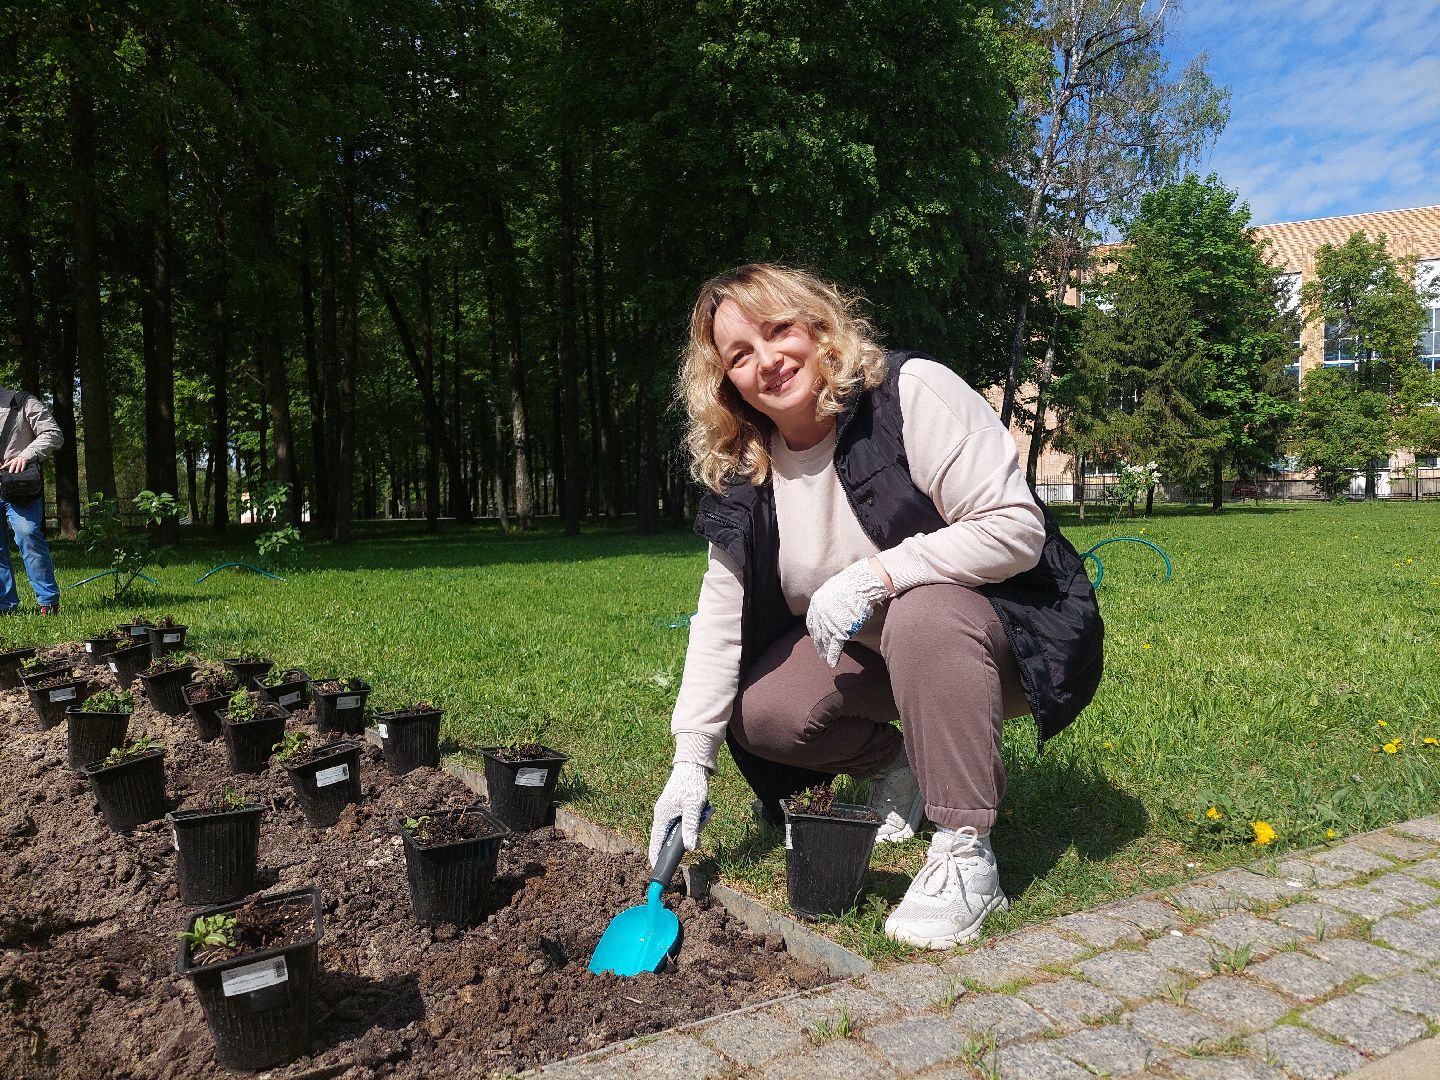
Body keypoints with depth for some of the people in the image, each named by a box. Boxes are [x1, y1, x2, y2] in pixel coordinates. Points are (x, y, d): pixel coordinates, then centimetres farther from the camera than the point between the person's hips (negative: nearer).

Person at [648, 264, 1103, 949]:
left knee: (923, 614, -37)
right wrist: (691, 763, -11)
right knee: (758, 713, -13)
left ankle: (966, 855, -26)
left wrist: (876, 573, -33)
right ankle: (893, 766, 15)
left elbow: (1018, 528, -26)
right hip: (868, 655, 6)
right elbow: (720, 616, -6)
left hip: (998, 630, -6)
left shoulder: (913, 392, -21)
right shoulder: (743, 476, -4)